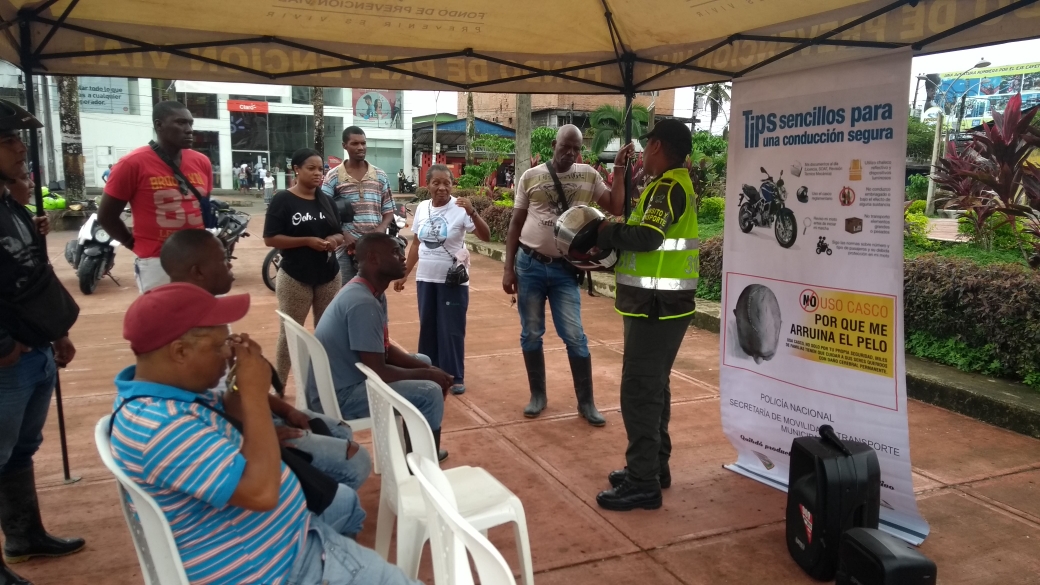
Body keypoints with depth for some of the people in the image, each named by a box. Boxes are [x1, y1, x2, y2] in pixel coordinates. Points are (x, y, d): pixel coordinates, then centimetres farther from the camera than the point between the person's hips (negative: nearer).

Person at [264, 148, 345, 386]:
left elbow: (340, 234, 15)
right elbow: (270, 238, -11)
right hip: (295, 278, -4)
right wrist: (307, 241, -20)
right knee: (289, 333, 3)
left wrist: (334, 239, -9)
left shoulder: (326, 200, 9)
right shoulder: (283, 200, -6)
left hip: (329, 277, 4)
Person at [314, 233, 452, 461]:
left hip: (347, 377, 11)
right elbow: (378, 373, -25)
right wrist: (428, 374, -11)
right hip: (338, 396, -11)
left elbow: (385, 349, 13)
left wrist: (427, 369, 0)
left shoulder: (373, 293, 6)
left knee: (423, 362, 17)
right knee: (430, 393, -17)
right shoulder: (363, 303, -25)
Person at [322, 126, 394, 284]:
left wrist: (378, 232, -9)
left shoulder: (380, 176, 8)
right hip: (345, 247, -2)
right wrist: (344, 235, -17)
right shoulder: (333, 176, 0)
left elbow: (388, 212, 10)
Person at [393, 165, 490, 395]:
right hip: (425, 279, 5)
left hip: (453, 280, -4)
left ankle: (455, 377, 16)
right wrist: (404, 274, 12)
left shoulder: (460, 209, -12)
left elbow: (486, 237, -20)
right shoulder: (422, 208, 2)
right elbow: (416, 244, 11)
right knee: (427, 327, 14)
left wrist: (472, 213, -35)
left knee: (451, 330, 3)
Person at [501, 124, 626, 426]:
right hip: (529, 265, 1)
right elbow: (516, 223, 5)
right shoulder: (531, 176, 1)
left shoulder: (588, 175, 3)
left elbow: (616, 207, -4)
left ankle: (586, 402, 13)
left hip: (564, 269, 0)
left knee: (574, 336, 0)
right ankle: (537, 395, 25)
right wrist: (509, 268, 1)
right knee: (531, 334, 9)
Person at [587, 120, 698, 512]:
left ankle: (643, 483, 0)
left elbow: (645, 237, -28)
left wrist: (606, 232, -13)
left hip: (656, 305, -11)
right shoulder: (675, 184, 16)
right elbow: (638, 223, 12)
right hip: (662, 303, 11)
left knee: (639, 390, -6)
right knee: (653, 386, 17)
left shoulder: (668, 187, -16)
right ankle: (654, 466, 27)